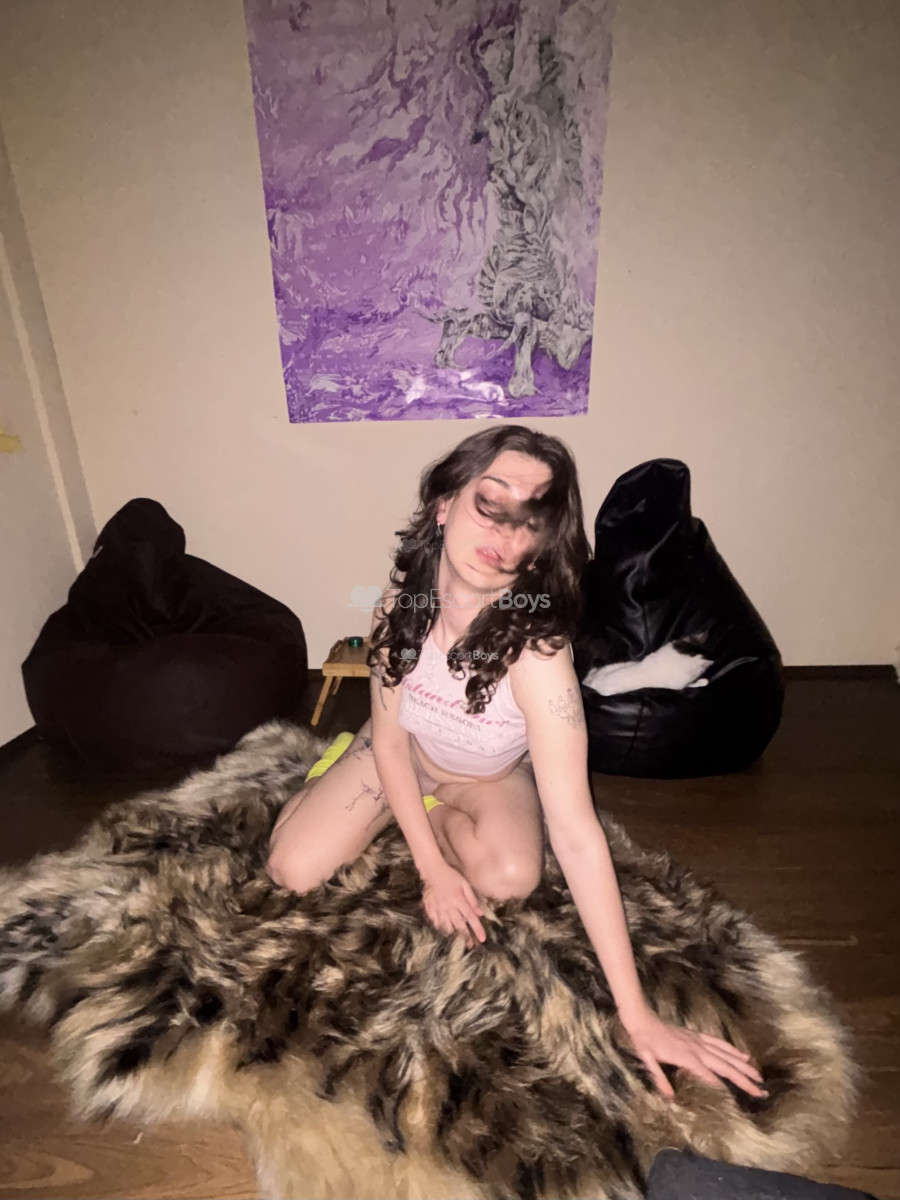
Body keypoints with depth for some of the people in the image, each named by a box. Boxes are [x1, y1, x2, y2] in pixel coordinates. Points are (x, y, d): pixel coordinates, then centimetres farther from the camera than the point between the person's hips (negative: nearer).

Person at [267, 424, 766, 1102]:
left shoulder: (535, 650, -39)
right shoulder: (404, 599, -27)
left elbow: (576, 831, -38)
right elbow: (390, 736, -16)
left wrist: (638, 1016, -34)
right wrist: (432, 869, -18)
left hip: (493, 778, -1)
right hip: (401, 756, 1)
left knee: (510, 876, -27)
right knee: (293, 870, -12)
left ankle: (436, 812, 7)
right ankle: (333, 772, 22)